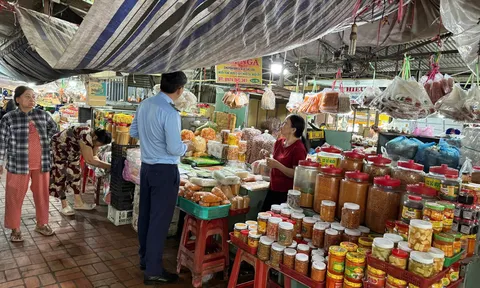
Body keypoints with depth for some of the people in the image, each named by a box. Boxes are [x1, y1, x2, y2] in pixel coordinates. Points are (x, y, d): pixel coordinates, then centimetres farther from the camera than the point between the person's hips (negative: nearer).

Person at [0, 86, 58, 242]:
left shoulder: (42, 115, 3)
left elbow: (53, 127, 22)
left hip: (41, 163, 3)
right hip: (19, 164, -3)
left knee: (42, 194, 13)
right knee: (15, 197, 6)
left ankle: (41, 224, 28)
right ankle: (15, 228, 20)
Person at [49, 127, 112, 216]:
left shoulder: (95, 138, -12)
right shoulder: (86, 136, -39)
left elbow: (93, 156, -7)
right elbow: (89, 160, -37)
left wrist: (102, 164, -25)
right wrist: (108, 166, -34)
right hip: (57, 148, -9)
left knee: (75, 172, 7)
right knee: (60, 176, -4)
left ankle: (78, 203, 14)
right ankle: (64, 206, 4)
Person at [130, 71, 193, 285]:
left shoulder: (145, 104, 3)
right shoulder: (170, 113, -22)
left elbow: (133, 132, 14)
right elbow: (174, 149, -21)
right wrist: (188, 146, -2)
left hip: (146, 166, 8)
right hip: (165, 171, -8)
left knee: (146, 214, 18)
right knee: (160, 220, 2)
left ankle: (144, 258, 35)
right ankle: (153, 271, 13)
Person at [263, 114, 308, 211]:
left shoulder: (299, 148, -17)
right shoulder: (279, 142, 6)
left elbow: (296, 174, -19)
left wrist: (277, 165, -27)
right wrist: (268, 158, 2)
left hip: (286, 193, -7)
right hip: (273, 189, 8)